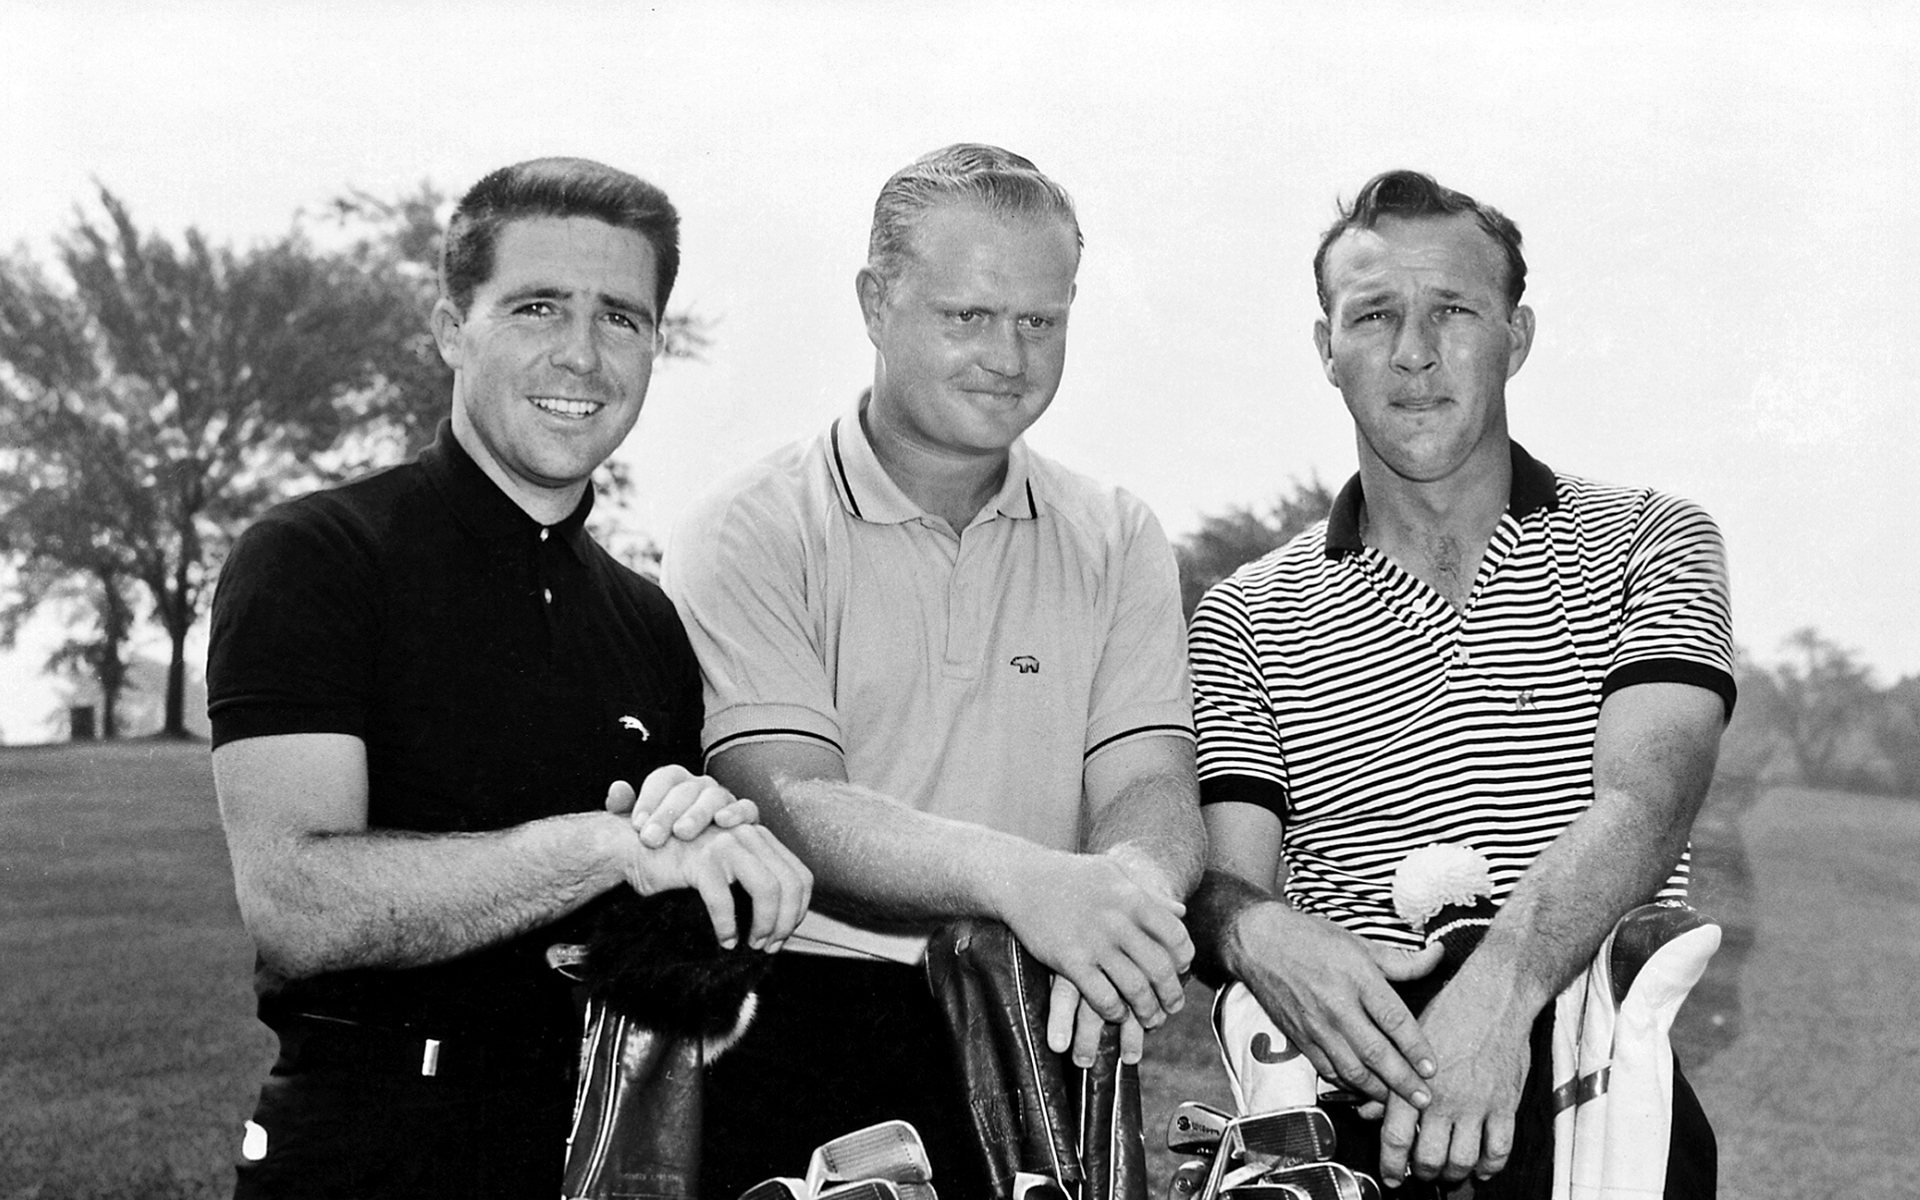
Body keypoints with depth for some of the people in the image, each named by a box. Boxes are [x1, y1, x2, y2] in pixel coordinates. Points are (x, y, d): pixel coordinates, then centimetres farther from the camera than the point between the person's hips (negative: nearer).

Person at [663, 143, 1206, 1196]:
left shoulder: (1117, 543, 12)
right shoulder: (751, 533, 0)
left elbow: (1151, 788, 1)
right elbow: (788, 805, -13)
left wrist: (1129, 883, -24)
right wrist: (1020, 877, -30)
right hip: (803, 1030, -3)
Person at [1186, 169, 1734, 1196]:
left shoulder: (1650, 545, 9)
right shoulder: (1245, 619, 13)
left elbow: (1645, 803, -8)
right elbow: (1221, 873, 3)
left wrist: (1496, 991, -26)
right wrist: (1258, 929, -22)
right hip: (1348, 1109, 0)